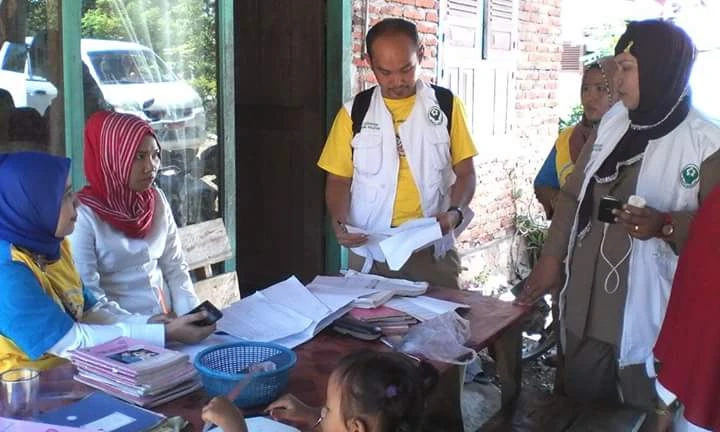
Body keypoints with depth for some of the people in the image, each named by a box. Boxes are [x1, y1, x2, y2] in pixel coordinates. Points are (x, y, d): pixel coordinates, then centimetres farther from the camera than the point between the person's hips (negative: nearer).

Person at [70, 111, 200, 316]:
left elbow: (175, 267, 8)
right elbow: (89, 295, -14)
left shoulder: (158, 200, 5)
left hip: (167, 318, 5)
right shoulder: (84, 213, -11)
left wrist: (192, 315, -5)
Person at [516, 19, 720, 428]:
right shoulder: (614, 121, 5)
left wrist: (664, 225, -29)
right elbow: (573, 194, 11)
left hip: (646, 309, -5)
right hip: (587, 300, 6)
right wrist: (551, 258, 9)